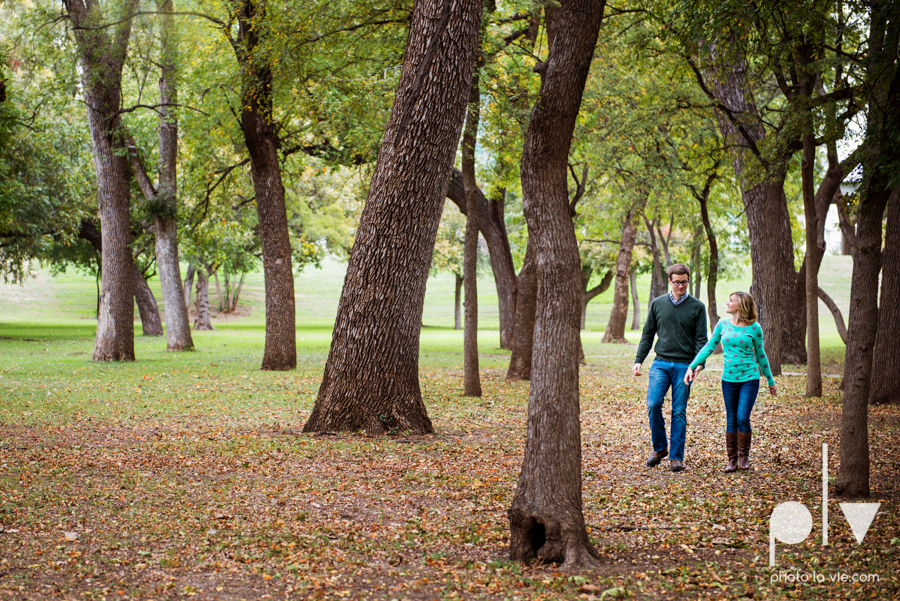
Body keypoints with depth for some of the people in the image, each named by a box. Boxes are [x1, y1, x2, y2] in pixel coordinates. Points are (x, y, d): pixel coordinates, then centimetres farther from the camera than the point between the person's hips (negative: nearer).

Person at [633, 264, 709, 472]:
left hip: (684, 366, -1)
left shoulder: (697, 307, 5)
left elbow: (701, 339, 2)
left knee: (679, 412, -1)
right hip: (660, 363, 1)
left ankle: (676, 457, 7)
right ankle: (659, 448, 7)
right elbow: (647, 335, 14)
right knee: (653, 404, -13)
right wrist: (638, 360, 4)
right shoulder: (657, 304, 10)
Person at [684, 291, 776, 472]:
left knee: (743, 418, -9)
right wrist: (692, 366, -3)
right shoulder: (723, 325, 4)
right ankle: (732, 459, 14)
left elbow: (760, 355, 8)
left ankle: (744, 456, 10)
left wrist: (770, 380, 14)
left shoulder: (754, 328, -3)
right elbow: (708, 347, 7)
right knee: (731, 420, 5)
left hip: (749, 378, -2)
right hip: (729, 379, 3)